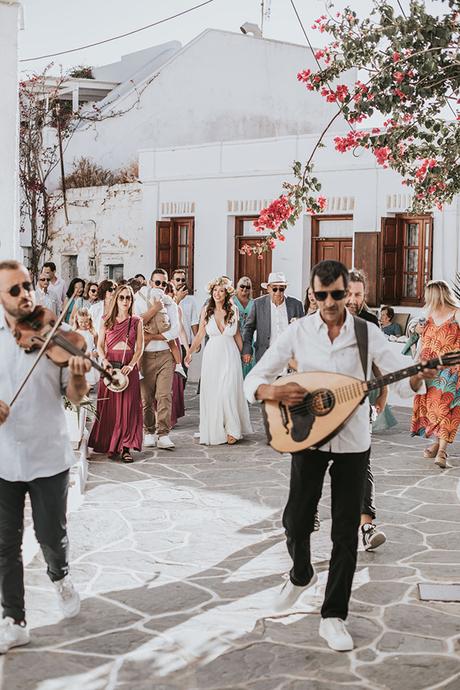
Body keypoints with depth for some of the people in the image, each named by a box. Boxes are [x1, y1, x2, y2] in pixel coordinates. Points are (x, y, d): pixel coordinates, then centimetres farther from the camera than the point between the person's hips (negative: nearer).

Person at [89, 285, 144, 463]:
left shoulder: (136, 321, 6)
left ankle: (125, 447, -3)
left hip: (129, 366, -1)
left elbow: (139, 348, 2)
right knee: (108, 406, -1)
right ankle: (110, 446, 6)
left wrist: (131, 365, -13)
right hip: (109, 364, 1)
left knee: (128, 406, -4)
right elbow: (100, 345, 6)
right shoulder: (107, 321, 8)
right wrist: (104, 361, -12)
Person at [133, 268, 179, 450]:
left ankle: (163, 435, -11)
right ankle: (149, 432, 16)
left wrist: (151, 336, -7)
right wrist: (155, 309, -11)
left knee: (165, 395, -10)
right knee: (146, 397, 3)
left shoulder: (171, 304, 10)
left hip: (165, 355, 0)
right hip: (145, 356, 0)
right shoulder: (140, 302, 7)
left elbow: (174, 332, -1)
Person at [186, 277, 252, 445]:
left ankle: (232, 430, 8)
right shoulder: (206, 310, 0)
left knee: (228, 392, -6)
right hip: (212, 356, 1)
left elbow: (237, 334, 12)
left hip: (230, 356, -1)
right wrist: (190, 352, -6)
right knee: (211, 393, 3)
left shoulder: (233, 310, 1)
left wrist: (242, 354, 15)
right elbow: (200, 334, 4)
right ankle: (213, 432, 13)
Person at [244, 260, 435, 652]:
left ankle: (334, 616, 15)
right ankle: (301, 575, 39)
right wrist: (274, 391, -28)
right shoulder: (298, 333, -4)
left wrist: (420, 375, -33)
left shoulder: (367, 335, -5)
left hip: (353, 443, 0)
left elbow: (403, 383, -10)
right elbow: (253, 381, -6)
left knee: (346, 532, 2)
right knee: (296, 521, 6)